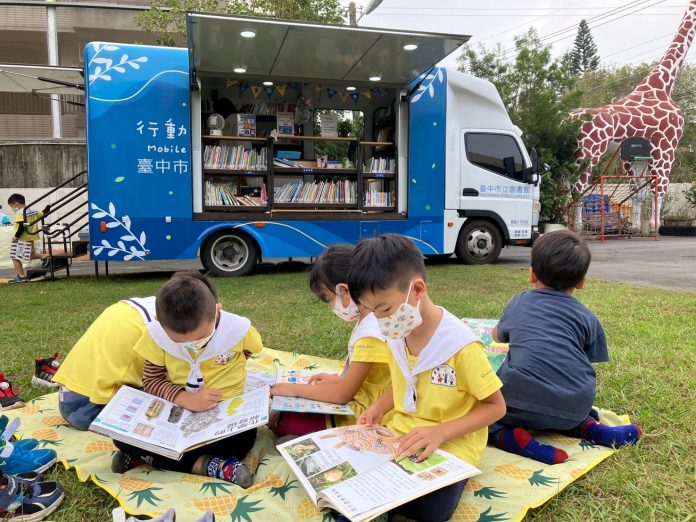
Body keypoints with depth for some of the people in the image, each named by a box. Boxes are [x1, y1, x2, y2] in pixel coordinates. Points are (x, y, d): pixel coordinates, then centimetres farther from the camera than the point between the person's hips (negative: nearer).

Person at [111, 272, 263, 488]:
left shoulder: (238, 329, -21)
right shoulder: (158, 333, -18)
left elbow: (252, 351, 3)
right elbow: (151, 381, -9)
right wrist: (184, 398, -26)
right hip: (177, 409, 2)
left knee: (245, 437, -34)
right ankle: (203, 464, -20)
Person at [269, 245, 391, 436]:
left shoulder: (371, 332, -27)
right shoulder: (368, 320, 2)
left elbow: (343, 394, -22)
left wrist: (294, 389, -11)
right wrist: (336, 379, 7)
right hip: (355, 404, 9)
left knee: (281, 421, -8)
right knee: (282, 412, 9)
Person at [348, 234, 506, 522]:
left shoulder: (460, 344, -23)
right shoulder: (397, 334, -2)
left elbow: (495, 406, -13)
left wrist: (440, 432, -25)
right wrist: (379, 407, -4)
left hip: (450, 446, -4)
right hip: (401, 436, 5)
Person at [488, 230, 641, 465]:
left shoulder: (518, 304, 14)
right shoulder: (587, 318, 12)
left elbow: (498, 336, 33)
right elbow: (589, 364, 14)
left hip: (521, 404, -3)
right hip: (575, 409, 3)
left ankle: (507, 434, -8)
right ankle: (588, 427, 9)